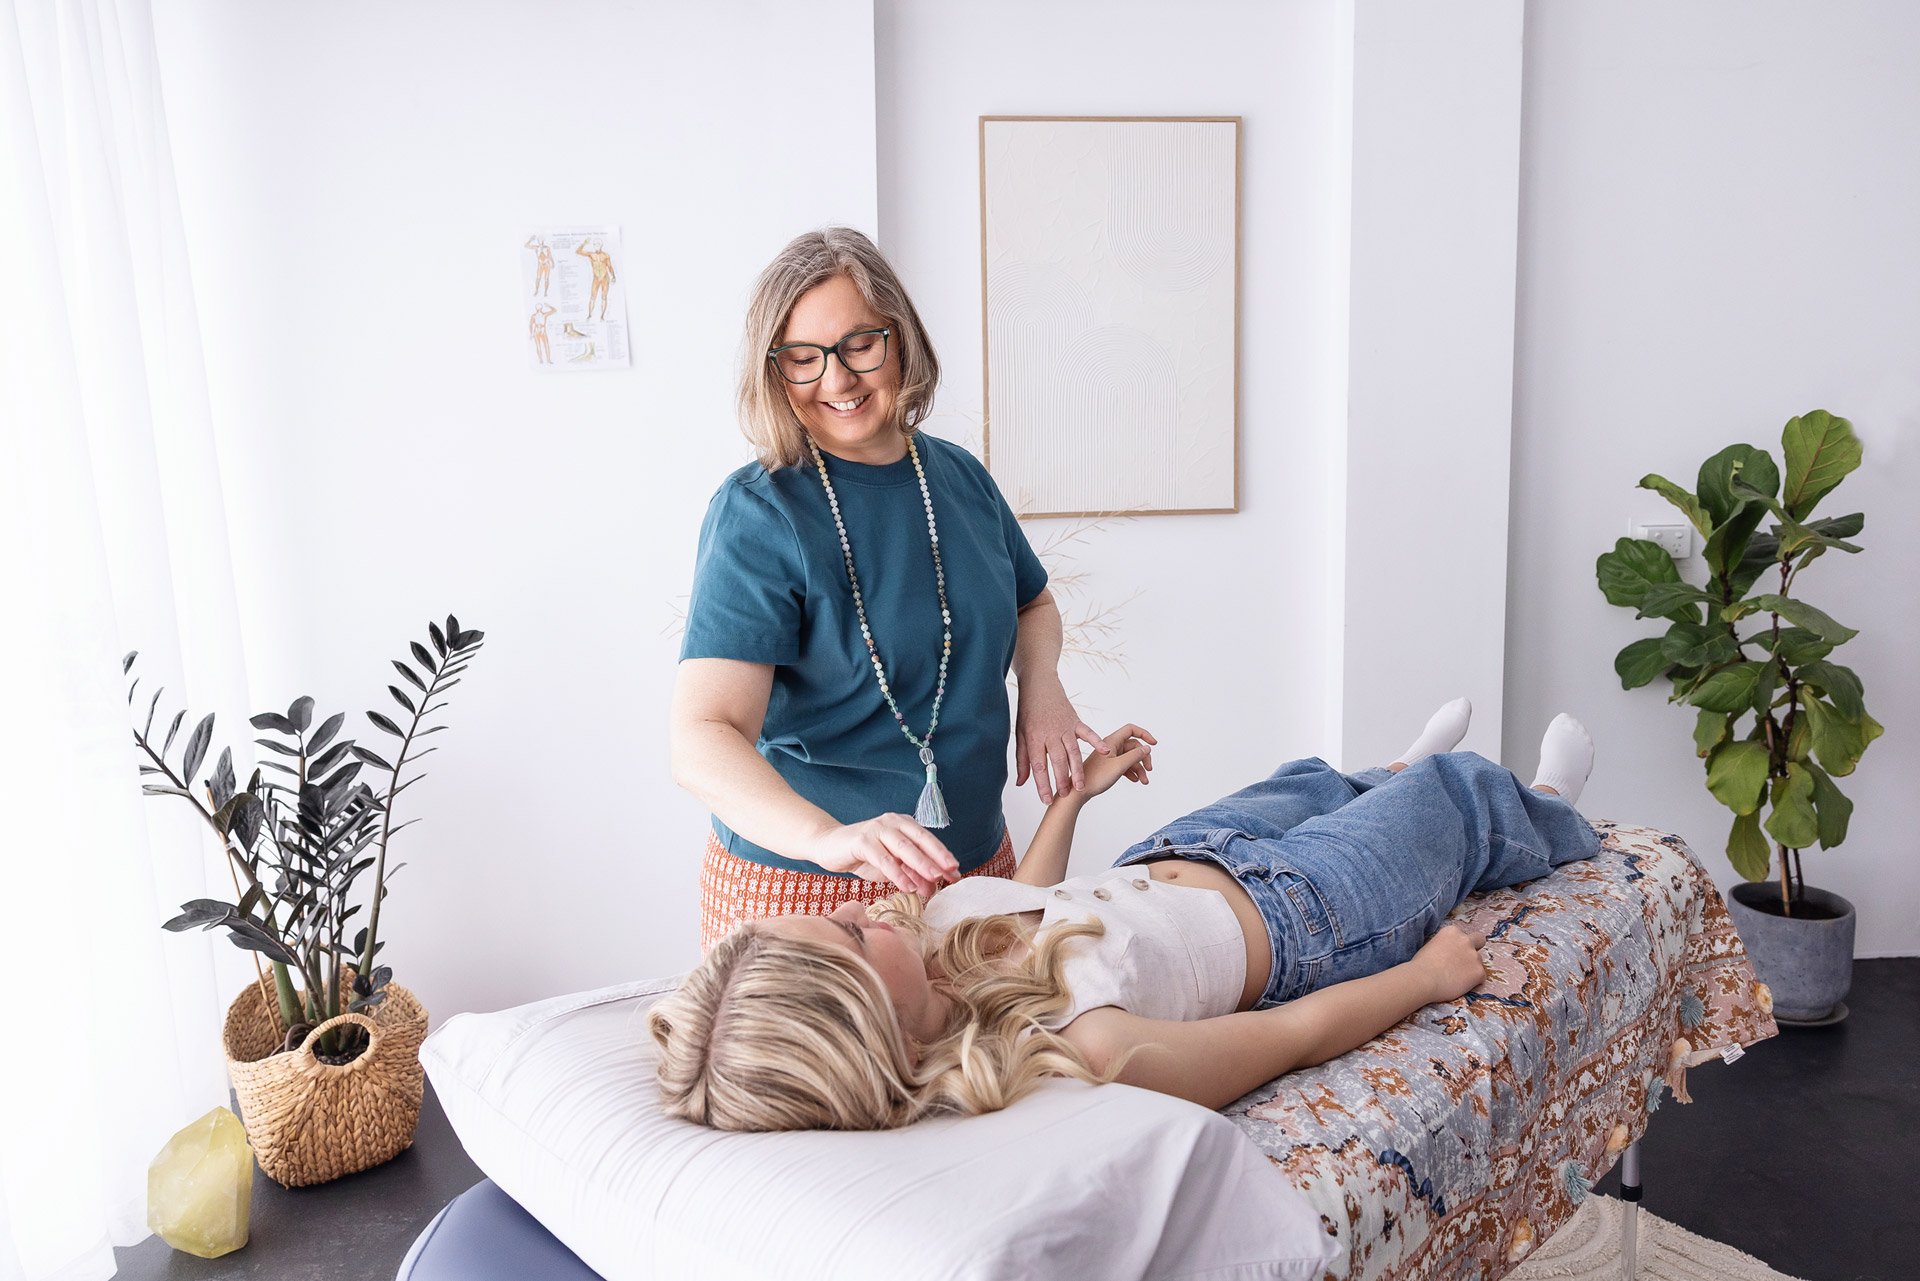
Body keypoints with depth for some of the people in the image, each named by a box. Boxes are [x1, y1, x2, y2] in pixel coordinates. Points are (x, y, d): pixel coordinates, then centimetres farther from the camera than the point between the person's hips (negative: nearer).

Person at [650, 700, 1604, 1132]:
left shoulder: (932, 925, -27)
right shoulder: (1084, 1052, -47)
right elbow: (1300, 1032, -29)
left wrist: (1075, 792, 9)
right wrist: (1428, 975, -12)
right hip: (1299, 917, -5)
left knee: (1308, 784, 33)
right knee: (1460, 784, 21)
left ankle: (1402, 774, 72)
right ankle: (1551, 822, 61)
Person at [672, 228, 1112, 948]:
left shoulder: (960, 477, 2)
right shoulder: (757, 515, -17)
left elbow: (1032, 603, 20)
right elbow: (702, 742, -27)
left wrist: (1041, 684, -2)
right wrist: (829, 836, -45)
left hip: (976, 861, 6)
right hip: (800, 887, -5)